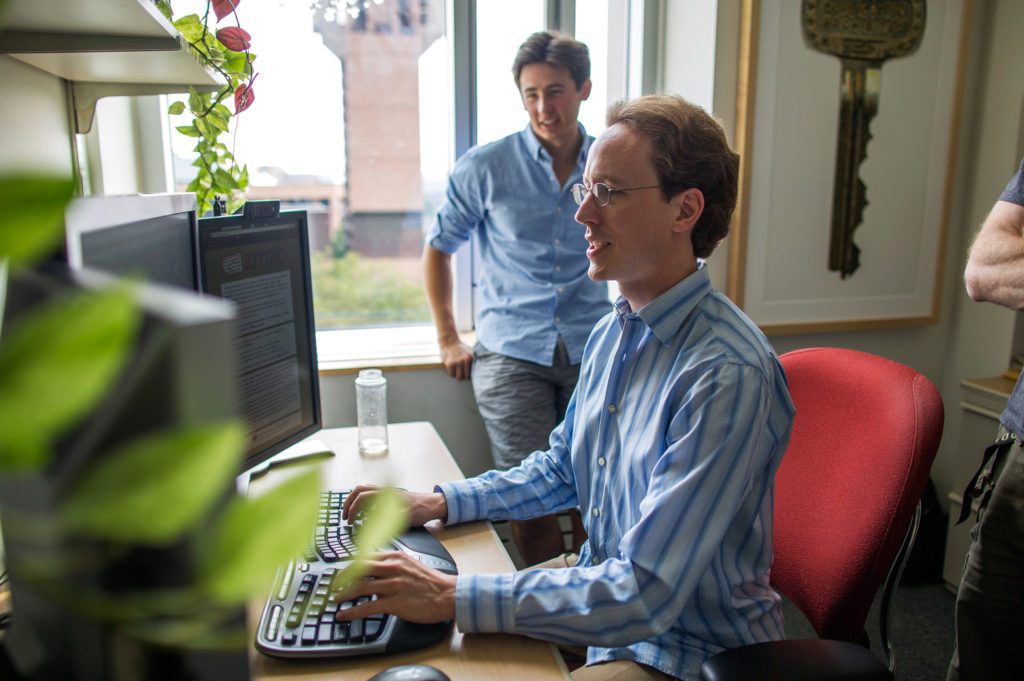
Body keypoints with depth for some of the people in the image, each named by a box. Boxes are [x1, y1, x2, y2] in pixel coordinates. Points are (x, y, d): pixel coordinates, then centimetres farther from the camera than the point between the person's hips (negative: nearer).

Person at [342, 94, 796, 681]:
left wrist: (452, 596, -31)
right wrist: (441, 502, 1)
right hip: (605, 581, 7)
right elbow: (562, 468, 13)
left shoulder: (727, 374, -29)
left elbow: (644, 596, -31)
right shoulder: (613, 333, 0)